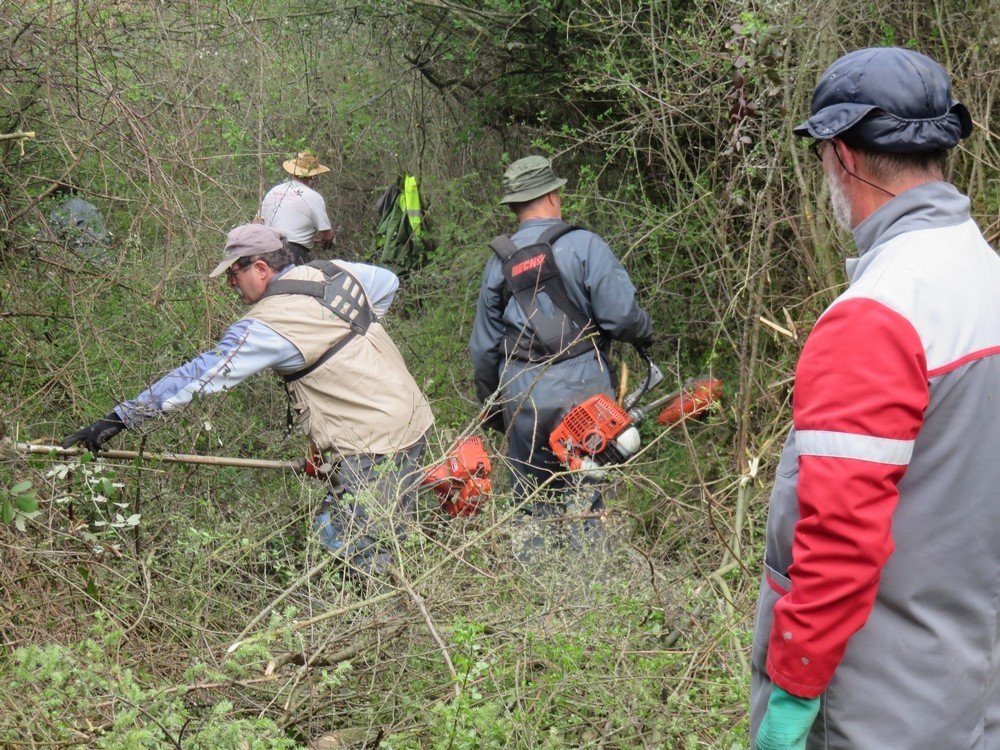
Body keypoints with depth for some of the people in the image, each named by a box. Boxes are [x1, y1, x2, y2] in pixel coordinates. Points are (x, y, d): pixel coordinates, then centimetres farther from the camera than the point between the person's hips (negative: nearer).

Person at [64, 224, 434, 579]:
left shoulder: (268, 325, -16)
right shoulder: (332, 271, 6)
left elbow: (200, 376, -17)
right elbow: (388, 282, 24)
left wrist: (120, 418, -13)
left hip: (378, 444, -9)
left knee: (358, 555, -3)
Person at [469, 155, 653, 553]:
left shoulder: (499, 260, 9)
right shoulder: (583, 245, -5)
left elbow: (483, 346, 13)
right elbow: (621, 315, -13)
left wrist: (492, 407, 24)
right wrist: (644, 333, 10)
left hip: (521, 394, 4)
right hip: (578, 389, -4)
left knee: (533, 505, 14)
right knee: (585, 504, 4)